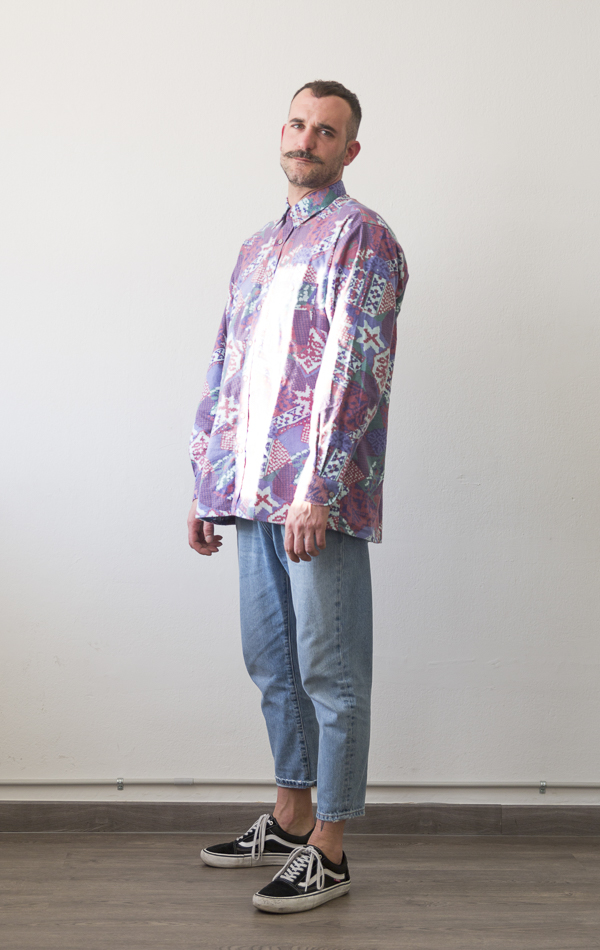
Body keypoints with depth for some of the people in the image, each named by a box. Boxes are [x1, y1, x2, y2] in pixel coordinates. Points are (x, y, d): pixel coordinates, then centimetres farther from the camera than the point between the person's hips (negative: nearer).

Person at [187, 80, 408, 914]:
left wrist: (318, 489, -21)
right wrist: (206, 486, 16)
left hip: (320, 497, -8)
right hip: (253, 494, 8)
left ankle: (329, 852, 9)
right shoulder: (257, 249, 21)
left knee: (330, 674, -1)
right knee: (271, 664, 15)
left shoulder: (362, 237, -4)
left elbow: (355, 371, -14)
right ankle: (291, 820, 30)